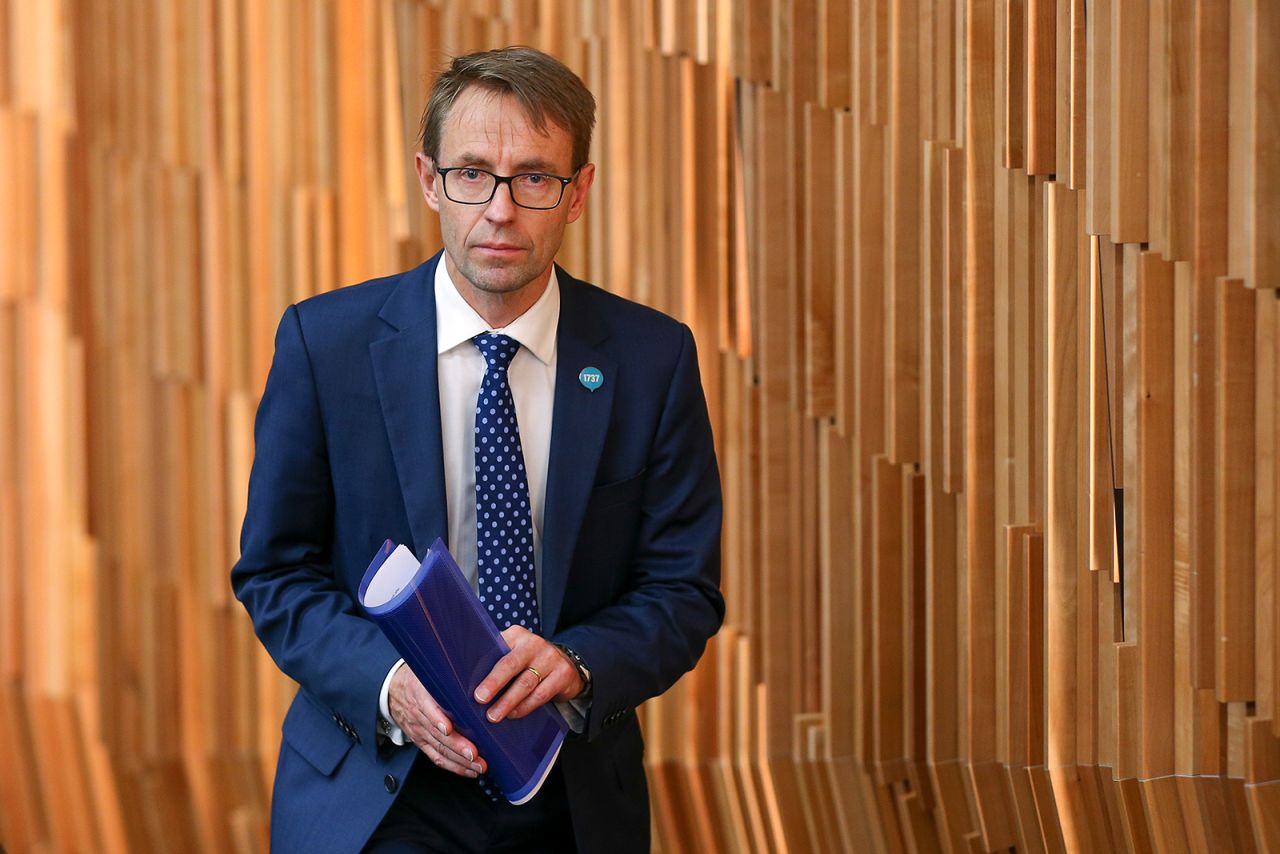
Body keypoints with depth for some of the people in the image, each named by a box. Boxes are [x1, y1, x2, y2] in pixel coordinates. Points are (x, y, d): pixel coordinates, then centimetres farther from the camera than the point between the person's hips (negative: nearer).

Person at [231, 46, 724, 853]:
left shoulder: (652, 357, -1)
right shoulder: (325, 341, -4)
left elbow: (684, 590, 1)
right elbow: (275, 571, 0)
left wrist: (577, 664, -19)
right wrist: (389, 682, -17)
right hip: (371, 789, -1)